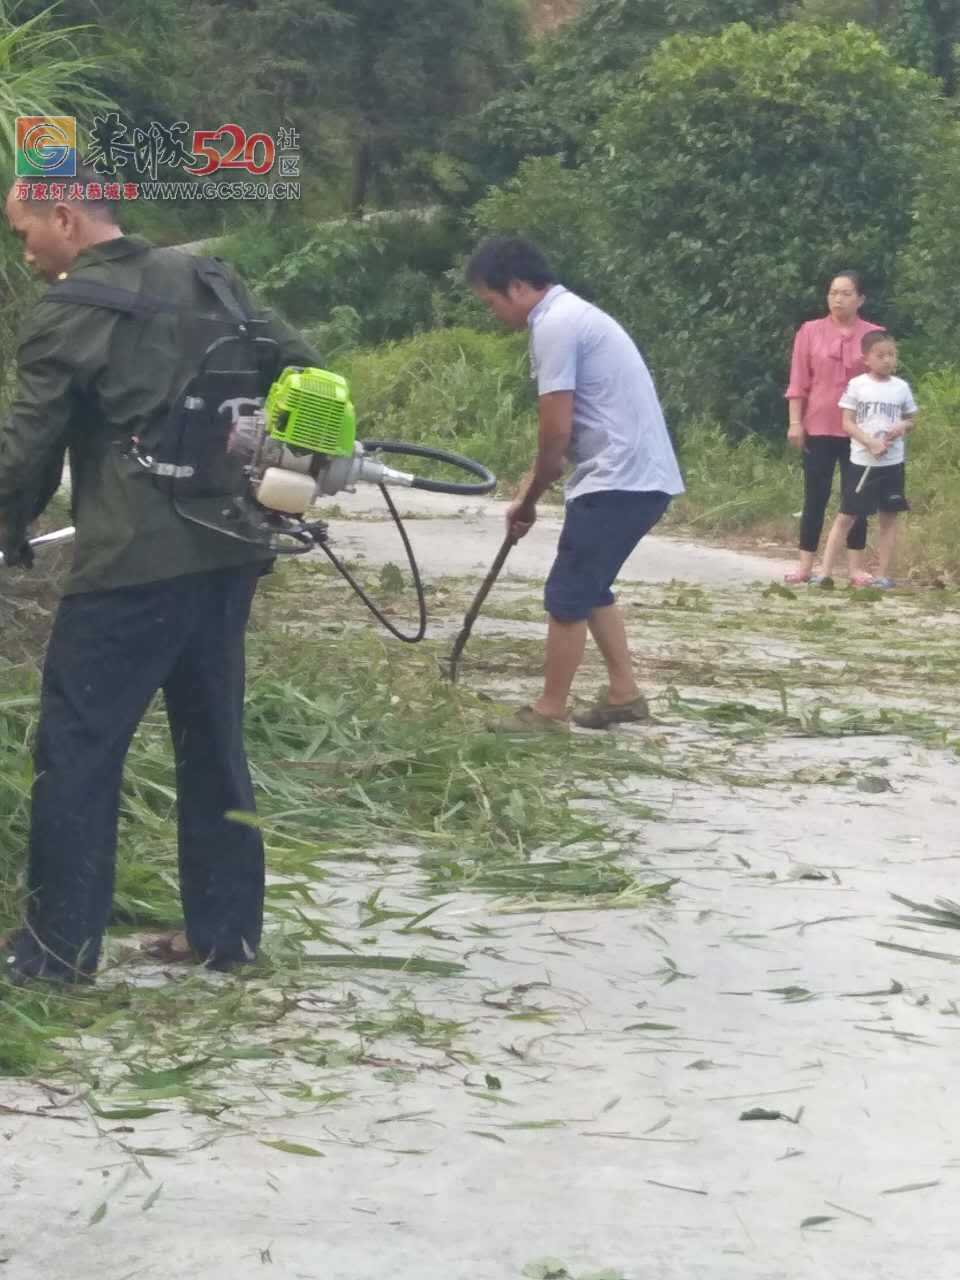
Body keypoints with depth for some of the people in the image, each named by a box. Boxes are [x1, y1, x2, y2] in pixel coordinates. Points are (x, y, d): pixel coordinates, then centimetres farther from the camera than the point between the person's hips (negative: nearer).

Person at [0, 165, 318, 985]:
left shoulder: (66, 315, -7)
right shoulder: (202, 278, 11)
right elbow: (300, 369, 12)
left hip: (133, 562, -7)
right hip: (229, 551, 7)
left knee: (77, 749, 2)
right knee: (215, 741, 15)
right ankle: (227, 934, 20)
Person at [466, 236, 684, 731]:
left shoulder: (553, 326, -14)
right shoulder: (572, 313, 18)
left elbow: (557, 432, -15)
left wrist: (529, 499, 0)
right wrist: (534, 480, 20)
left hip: (618, 479, -10)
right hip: (642, 476, 10)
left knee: (567, 595, -3)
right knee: (590, 589, 20)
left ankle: (549, 712, 3)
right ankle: (624, 694, 23)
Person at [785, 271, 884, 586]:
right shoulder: (810, 332, 2)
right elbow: (798, 382, 2)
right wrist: (795, 422, -3)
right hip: (818, 427, 0)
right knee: (815, 496, 3)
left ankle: (855, 566, 8)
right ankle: (805, 565, 6)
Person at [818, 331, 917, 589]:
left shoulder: (901, 387, 5)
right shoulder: (857, 385, -2)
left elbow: (912, 420, 15)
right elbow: (847, 423, -6)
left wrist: (903, 426, -9)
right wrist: (871, 443, -19)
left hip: (892, 462, 3)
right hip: (861, 461, -2)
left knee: (889, 517, 5)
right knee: (845, 516, -1)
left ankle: (884, 575, 10)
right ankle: (826, 572, 0)